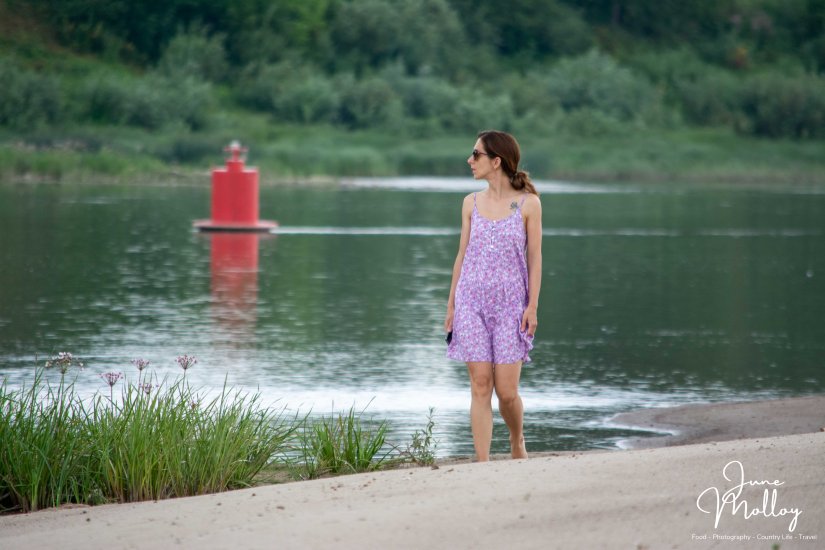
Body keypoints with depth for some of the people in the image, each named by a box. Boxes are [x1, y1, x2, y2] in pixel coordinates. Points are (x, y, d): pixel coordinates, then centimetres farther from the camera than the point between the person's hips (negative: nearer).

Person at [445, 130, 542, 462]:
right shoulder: (472, 203, 8)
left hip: (510, 303, -2)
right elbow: (462, 255, 12)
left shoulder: (528, 203, -1)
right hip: (472, 301, 2)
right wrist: (451, 304, 9)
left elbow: (534, 258, 0)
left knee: (507, 390, -4)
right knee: (480, 386, -3)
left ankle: (517, 444, 24)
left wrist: (532, 306, -6)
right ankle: (482, 462, -1)